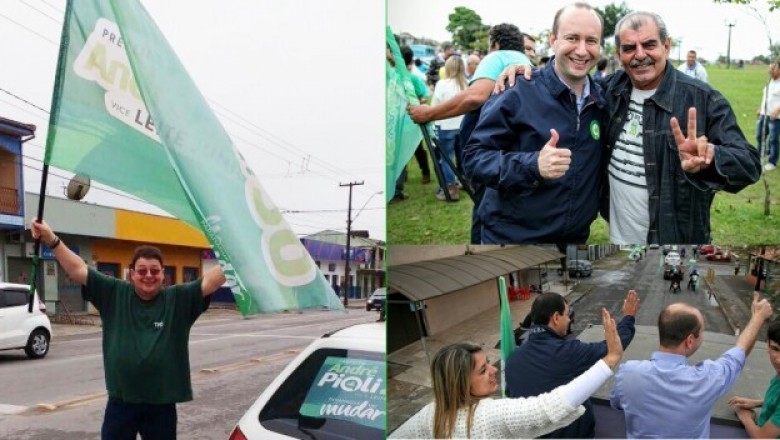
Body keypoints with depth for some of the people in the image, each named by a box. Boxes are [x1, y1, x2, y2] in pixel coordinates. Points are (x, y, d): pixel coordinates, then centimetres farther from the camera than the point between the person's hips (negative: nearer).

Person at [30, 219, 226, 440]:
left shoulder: (179, 299, -3)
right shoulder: (114, 294, 0)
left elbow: (210, 280, -14)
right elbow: (78, 269, -3)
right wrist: (52, 240, -10)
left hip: (161, 405, -1)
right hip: (120, 402, 1)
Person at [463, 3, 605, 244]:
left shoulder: (603, 99, 2)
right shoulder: (517, 92, -14)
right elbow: (473, 158, -16)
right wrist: (533, 165, -30)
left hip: (575, 237, 5)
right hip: (511, 237, -4)